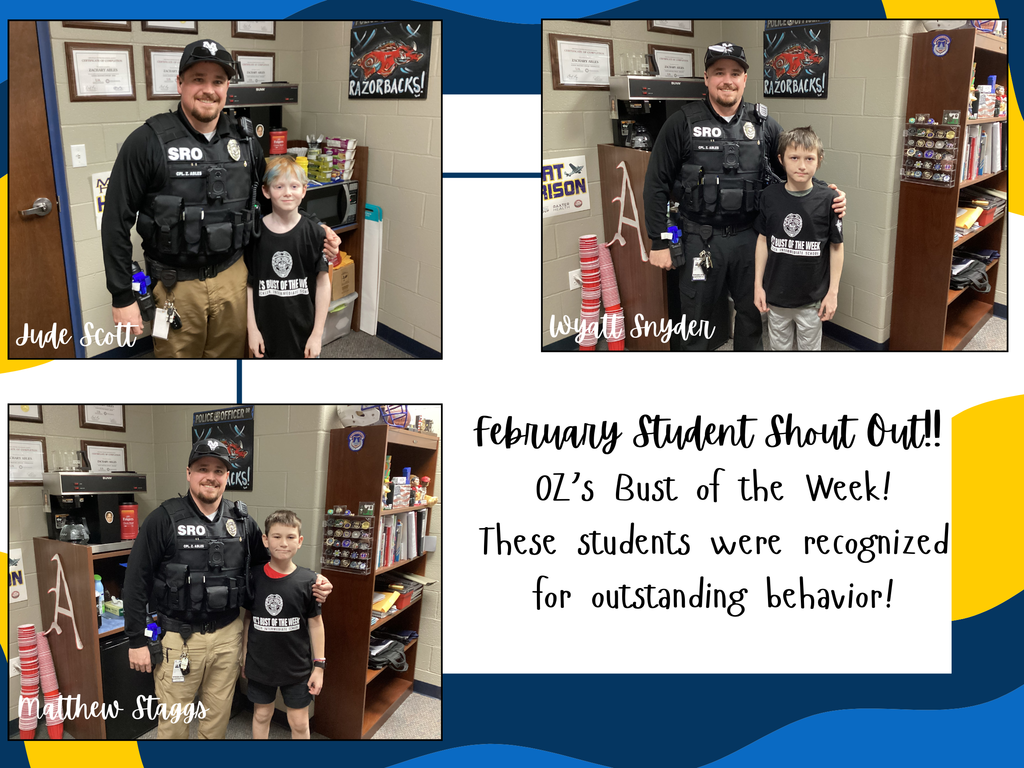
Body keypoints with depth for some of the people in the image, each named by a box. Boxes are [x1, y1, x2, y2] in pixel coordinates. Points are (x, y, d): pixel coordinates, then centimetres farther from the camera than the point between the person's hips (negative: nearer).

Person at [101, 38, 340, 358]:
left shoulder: (244, 140, 3)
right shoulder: (148, 142, -10)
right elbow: (116, 221, -7)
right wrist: (122, 296, -8)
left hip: (233, 278, 4)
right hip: (175, 284, -3)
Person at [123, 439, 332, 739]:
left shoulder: (241, 521, 4)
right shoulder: (165, 519, -9)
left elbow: (264, 563, 16)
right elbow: (136, 581, -7)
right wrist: (137, 641, -8)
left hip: (227, 634, 4)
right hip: (179, 637, -4)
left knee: (218, 715, 15)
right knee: (173, 719, 5)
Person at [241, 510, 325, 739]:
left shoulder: (307, 580, -10)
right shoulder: (254, 578, -6)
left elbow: (315, 623, -4)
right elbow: (248, 618, 5)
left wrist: (319, 665, -3)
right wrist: (244, 657, 8)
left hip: (297, 667, -1)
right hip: (260, 665, 1)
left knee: (299, 722, 7)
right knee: (261, 715, 16)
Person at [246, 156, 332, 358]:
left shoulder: (314, 233, -5)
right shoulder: (255, 234, -4)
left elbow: (323, 284, -3)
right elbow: (248, 285, 0)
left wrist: (317, 334, -5)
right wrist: (252, 329, -4)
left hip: (303, 331, 0)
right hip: (266, 332, 1)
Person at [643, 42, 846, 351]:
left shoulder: (763, 125, 3)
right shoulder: (683, 124, -6)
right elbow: (656, 185, -4)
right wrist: (658, 243, -6)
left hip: (750, 237, 3)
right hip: (701, 239, -3)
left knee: (753, 312, 15)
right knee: (697, 317, 8)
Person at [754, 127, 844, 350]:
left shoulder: (827, 199, -11)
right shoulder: (770, 196, -6)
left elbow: (836, 247, -4)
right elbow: (763, 241, 3)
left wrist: (833, 292, -4)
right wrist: (758, 285, 3)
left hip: (812, 299, -1)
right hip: (776, 296, 2)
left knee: (810, 348, 13)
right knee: (779, 348, 17)